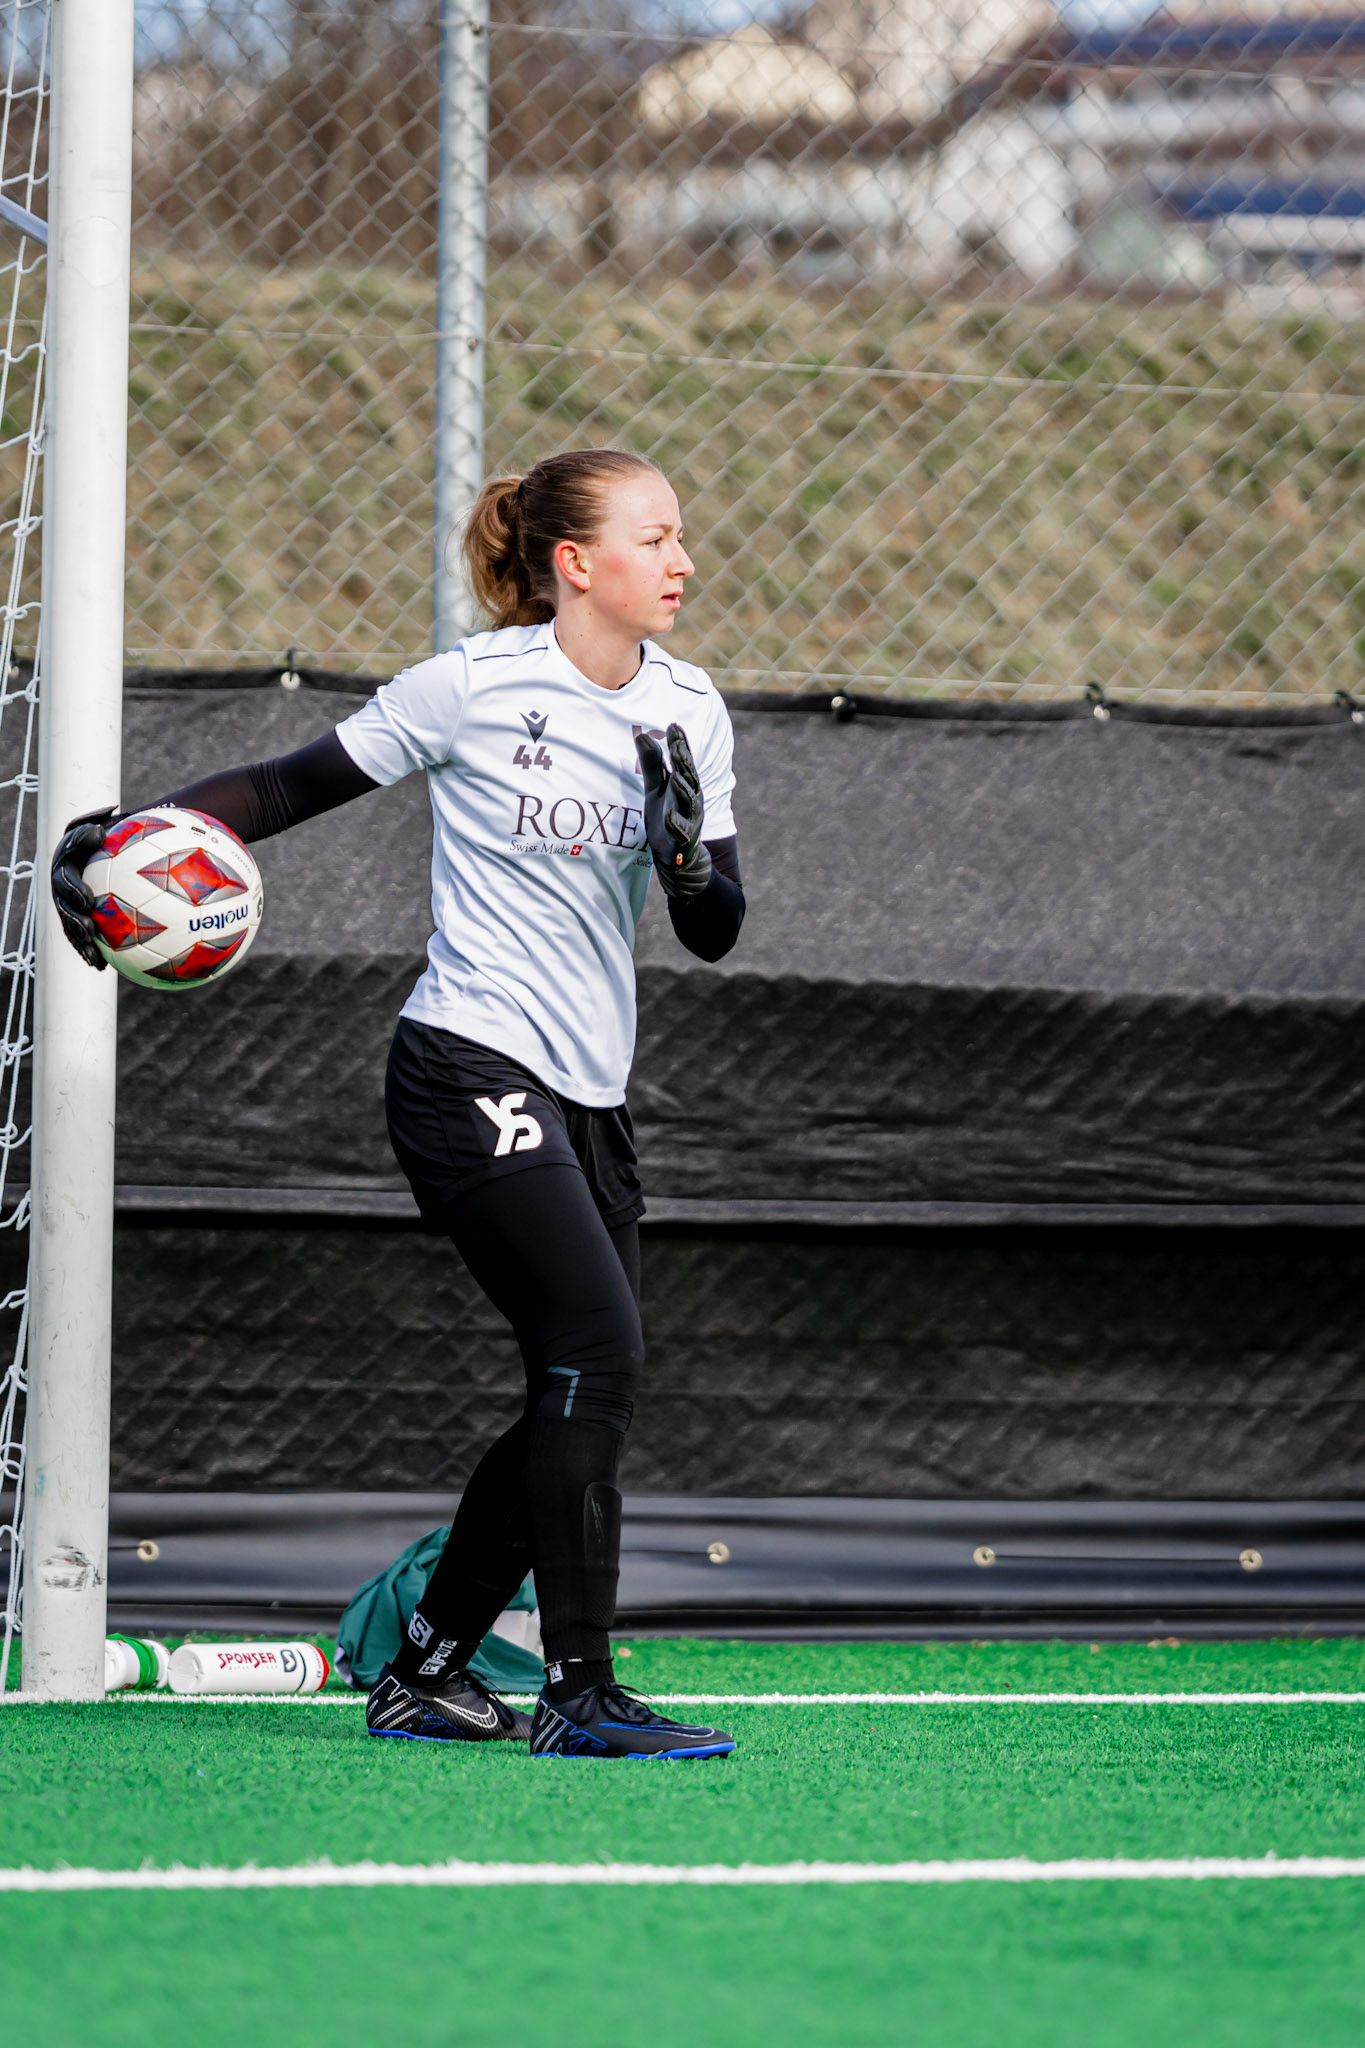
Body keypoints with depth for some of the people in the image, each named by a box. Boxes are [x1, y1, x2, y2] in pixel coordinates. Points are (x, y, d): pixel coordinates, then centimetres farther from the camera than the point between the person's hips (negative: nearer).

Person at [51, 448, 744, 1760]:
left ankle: (421, 1671, 18)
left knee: (578, 1403, 5)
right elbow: (293, 786, 0)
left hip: (586, 1098, 7)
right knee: (598, 1351, -19)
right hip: (467, 1071, -7)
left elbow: (714, 934, 7)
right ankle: (577, 1691, -16)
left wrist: (690, 852, -15)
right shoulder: (472, 688, -9)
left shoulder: (688, 710, 7)